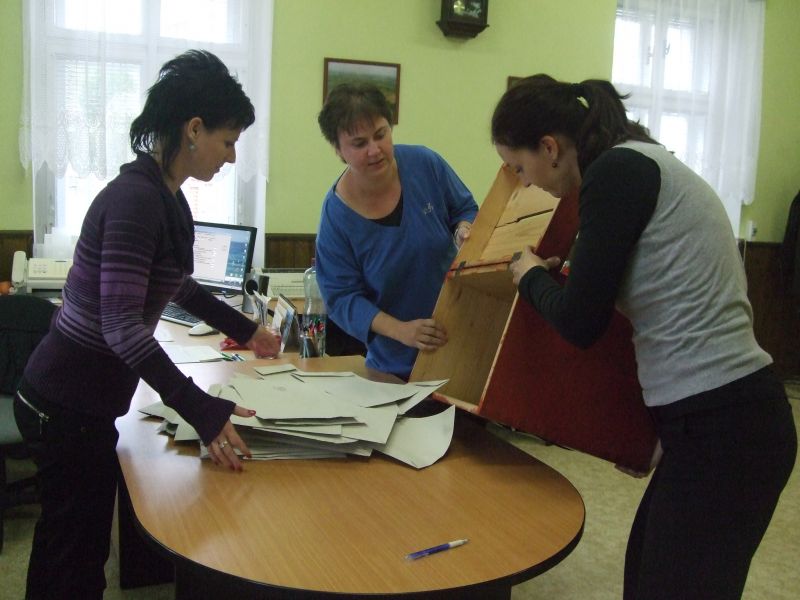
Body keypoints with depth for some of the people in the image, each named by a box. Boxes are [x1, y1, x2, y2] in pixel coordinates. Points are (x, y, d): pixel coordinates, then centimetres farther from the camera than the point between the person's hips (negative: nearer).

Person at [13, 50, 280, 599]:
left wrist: (246, 331, 26)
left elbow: (175, 284, 22)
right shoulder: (136, 198, -23)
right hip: (69, 405, -9)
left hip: (82, 399, 9)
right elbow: (122, 325, -29)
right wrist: (202, 411, -34)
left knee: (72, 545, 22)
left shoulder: (165, 195, 6)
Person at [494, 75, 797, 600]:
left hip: (718, 428, -10)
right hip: (730, 414, 10)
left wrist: (532, 275, 3)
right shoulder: (641, 162, 14)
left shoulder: (615, 171, -14)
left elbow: (580, 322, -15)